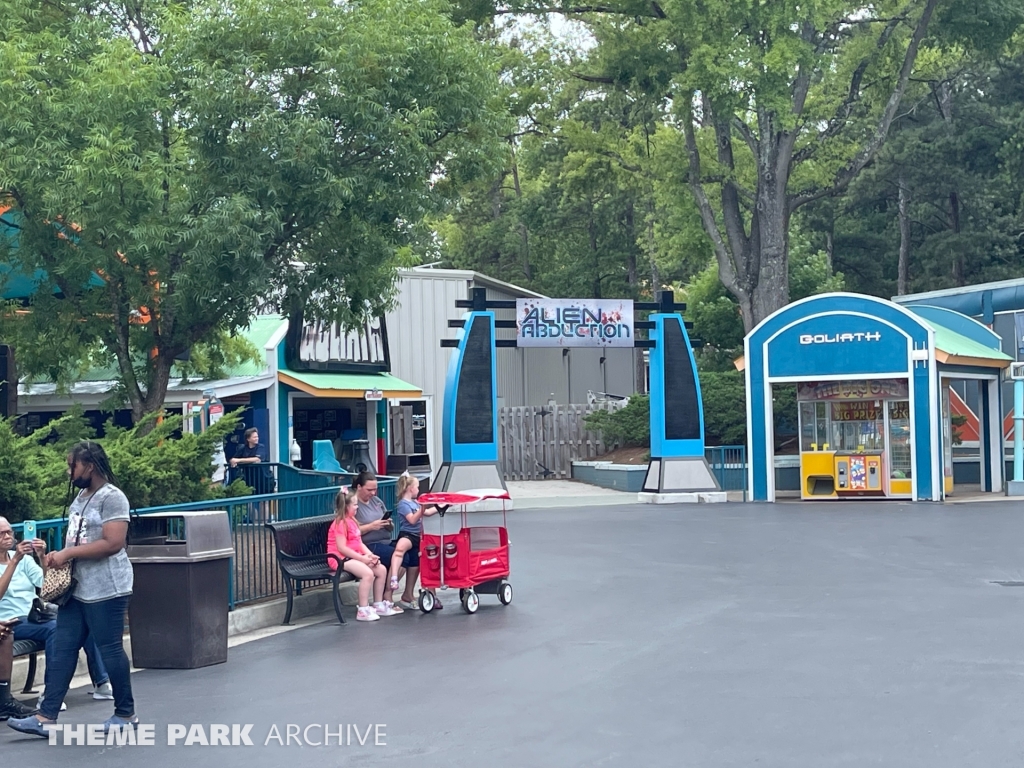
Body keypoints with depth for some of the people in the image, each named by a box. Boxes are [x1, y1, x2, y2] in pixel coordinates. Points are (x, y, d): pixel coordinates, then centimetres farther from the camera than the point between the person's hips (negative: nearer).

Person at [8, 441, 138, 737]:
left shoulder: (111, 497, -15)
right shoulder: (82, 495, 15)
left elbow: (113, 543, -23)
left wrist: (67, 554, -19)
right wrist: (59, 555, 5)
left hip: (105, 590, -9)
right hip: (76, 588, 10)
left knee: (110, 649, 0)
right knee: (62, 650, 6)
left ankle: (126, 714, 14)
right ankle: (46, 716, 7)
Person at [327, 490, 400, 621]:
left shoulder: (352, 521, 15)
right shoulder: (340, 523, -15)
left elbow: (359, 543, 14)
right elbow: (342, 548, -22)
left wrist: (370, 555, -5)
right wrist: (363, 558, -21)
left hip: (354, 557, 10)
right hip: (341, 559, -10)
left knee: (381, 569, 1)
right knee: (368, 573, -30)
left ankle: (378, 605, 12)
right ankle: (363, 610, -26)